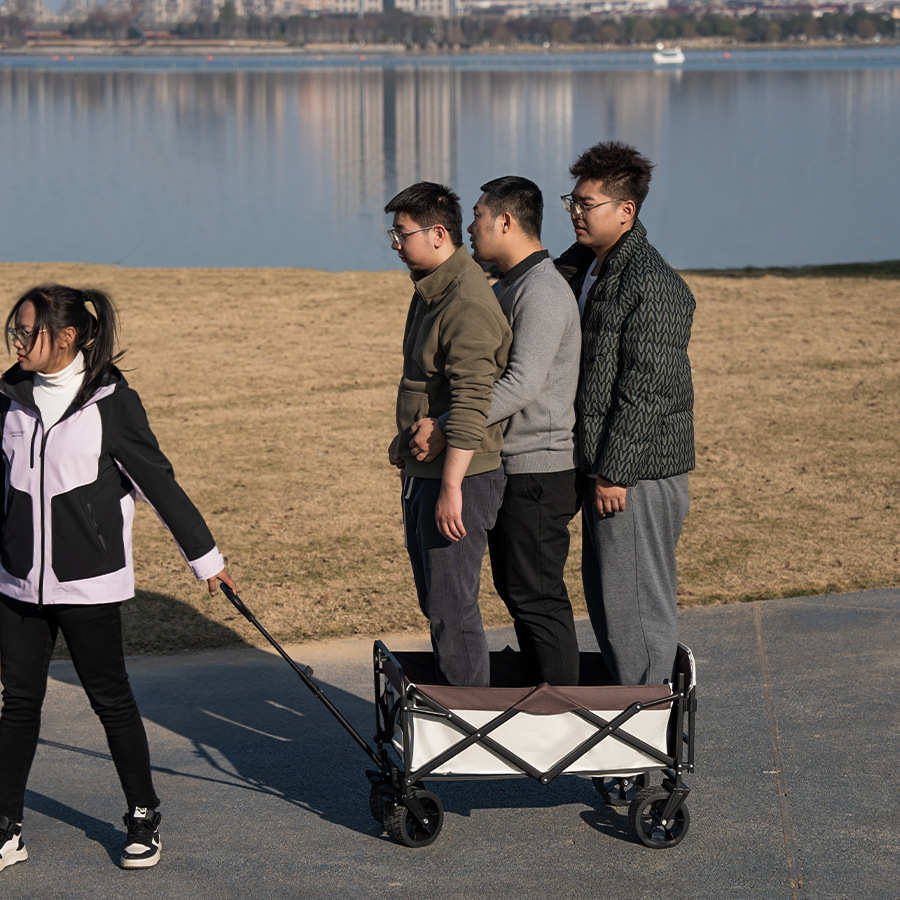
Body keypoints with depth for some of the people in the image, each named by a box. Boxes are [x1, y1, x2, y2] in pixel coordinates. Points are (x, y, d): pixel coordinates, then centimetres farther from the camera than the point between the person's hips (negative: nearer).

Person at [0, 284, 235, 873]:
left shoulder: (110, 401, -10)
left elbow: (158, 481, -5)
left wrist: (205, 555, -1)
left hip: (89, 581, -4)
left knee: (110, 697, 4)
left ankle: (144, 816, 20)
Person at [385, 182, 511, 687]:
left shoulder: (468, 303, -20)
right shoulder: (429, 290, 13)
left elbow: (471, 403, -26)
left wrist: (451, 486, -28)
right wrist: (407, 440, 17)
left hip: (461, 478, -10)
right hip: (423, 474, 10)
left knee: (452, 608, -7)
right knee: (436, 604, 16)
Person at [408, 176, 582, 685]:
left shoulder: (543, 293, -17)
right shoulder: (507, 289, 17)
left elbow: (521, 385, -26)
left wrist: (446, 430, -25)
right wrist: (427, 425, 8)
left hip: (540, 471, -10)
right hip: (513, 469, 10)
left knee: (536, 595, -7)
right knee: (514, 586, 15)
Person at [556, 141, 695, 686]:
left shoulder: (653, 284, -17)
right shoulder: (587, 268, 14)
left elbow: (644, 390, -20)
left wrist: (614, 473, -21)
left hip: (638, 471, -10)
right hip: (603, 464, 10)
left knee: (635, 604, -5)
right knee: (604, 597, 15)